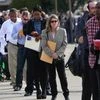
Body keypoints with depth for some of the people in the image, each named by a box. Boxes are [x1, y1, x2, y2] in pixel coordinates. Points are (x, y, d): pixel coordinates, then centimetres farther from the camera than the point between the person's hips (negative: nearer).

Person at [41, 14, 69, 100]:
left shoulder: (62, 31, 1)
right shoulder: (45, 32, 0)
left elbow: (64, 44, -2)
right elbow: (43, 45, -5)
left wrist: (58, 54, -13)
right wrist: (51, 53, -16)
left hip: (59, 57, -1)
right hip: (49, 57, 1)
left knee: (62, 76, 1)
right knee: (51, 77, 6)